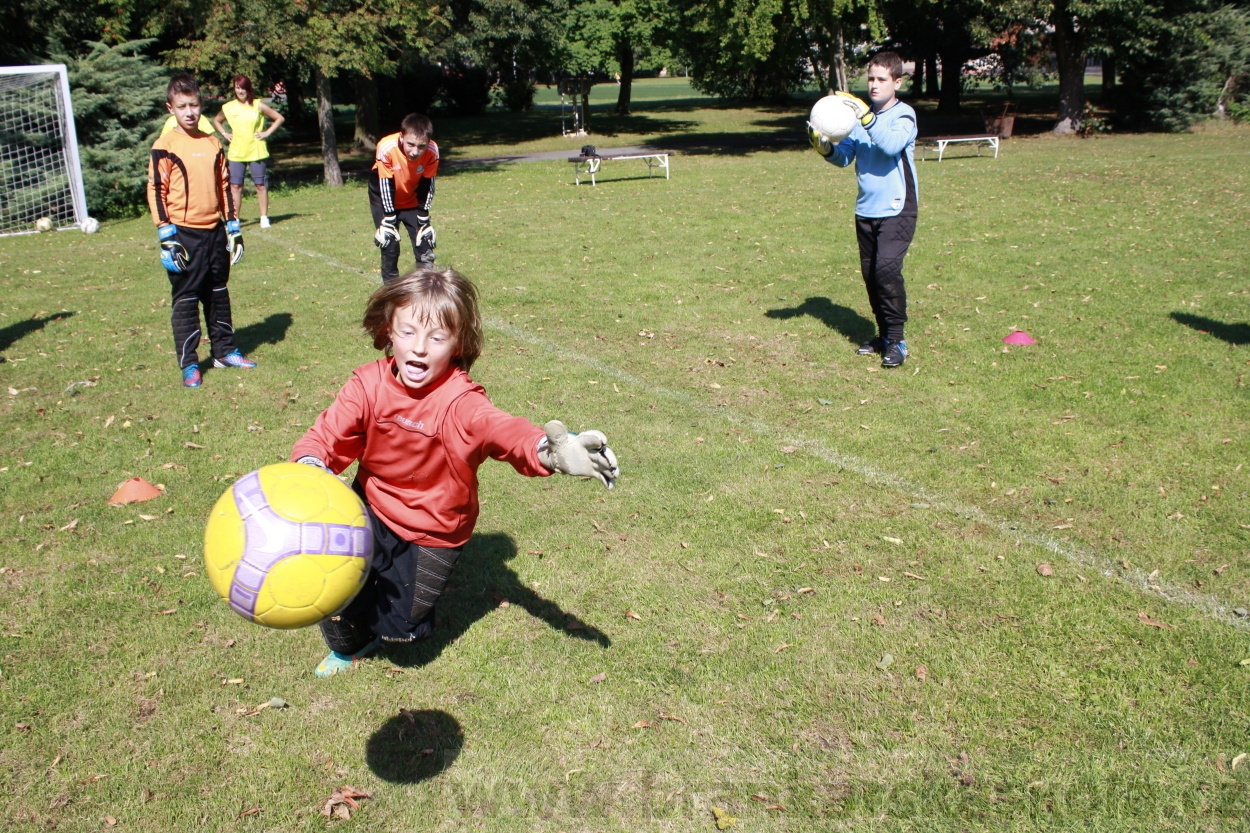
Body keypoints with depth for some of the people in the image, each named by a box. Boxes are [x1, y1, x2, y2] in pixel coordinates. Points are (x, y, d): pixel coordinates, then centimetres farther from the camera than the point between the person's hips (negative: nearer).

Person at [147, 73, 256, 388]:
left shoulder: (213, 143, 9)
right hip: (184, 233, -5)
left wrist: (233, 226, 12)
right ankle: (188, 364, 6)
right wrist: (166, 235, -14)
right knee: (185, 299, 1)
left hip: (215, 231, 5)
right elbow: (156, 191, -8)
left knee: (218, 294, 14)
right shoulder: (165, 146, -6)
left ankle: (225, 350, 26)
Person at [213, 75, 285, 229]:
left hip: (256, 151, -1)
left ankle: (264, 217, 10)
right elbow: (216, 121, 23)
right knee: (235, 185, -1)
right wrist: (225, 134, 8)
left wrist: (267, 132, -4)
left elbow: (279, 118, 4)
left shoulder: (258, 106, -1)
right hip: (236, 153, 2)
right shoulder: (228, 107, 5)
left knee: (261, 185, 2)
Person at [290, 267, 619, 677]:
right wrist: (309, 466, -44)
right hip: (372, 508, 3)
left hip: (432, 532, -3)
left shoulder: (460, 402, -30)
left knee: (399, 624, 1)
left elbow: (501, 428, -50)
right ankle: (345, 645, 28)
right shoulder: (369, 384, -16)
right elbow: (329, 435, -18)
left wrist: (547, 450, -73)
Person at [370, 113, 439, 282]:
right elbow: (385, 186, -26)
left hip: (412, 199, 2)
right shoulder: (387, 148, -35)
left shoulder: (432, 151, -28)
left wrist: (424, 220, -11)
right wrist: (388, 221, -22)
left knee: (424, 239, -4)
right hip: (385, 199, -2)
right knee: (389, 242, -7)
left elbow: (427, 186, -16)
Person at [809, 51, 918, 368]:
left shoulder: (904, 115, -4)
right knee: (870, 274, 8)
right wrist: (826, 148, -15)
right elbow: (845, 157, 5)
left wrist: (866, 118, -32)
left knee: (887, 269, -18)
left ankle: (896, 340, -8)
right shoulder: (859, 115, 11)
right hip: (865, 210, 6)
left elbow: (892, 145, -24)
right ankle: (884, 335, 23)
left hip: (897, 209, -6)